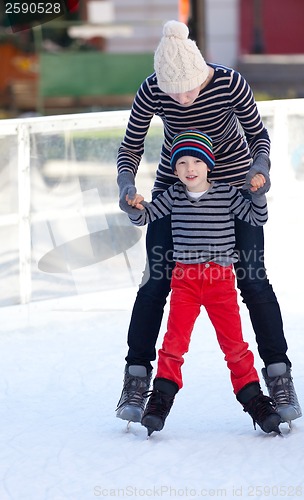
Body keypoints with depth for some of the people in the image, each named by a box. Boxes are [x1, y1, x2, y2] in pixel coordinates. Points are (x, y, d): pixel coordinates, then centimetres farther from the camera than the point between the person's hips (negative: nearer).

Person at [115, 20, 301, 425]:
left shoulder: (230, 83, -27)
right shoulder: (151, 92, -24)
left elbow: (259, 134, -13)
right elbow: (131, 147, -11)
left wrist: (260, 165, -33)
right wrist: (126, 184, -30)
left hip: (233, 180, -1)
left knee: (253, 279, -5)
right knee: (157, 280, -6)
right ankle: (136, 381, 2)